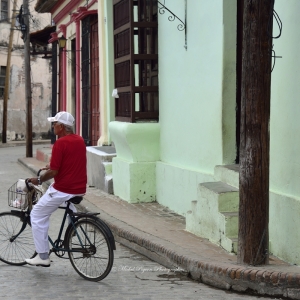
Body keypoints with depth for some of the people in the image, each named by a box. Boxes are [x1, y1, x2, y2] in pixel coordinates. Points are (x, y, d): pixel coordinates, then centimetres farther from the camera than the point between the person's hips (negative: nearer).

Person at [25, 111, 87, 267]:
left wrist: (38, 180, -3)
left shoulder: (60, 143, -17)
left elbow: (53, 172, -19)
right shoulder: (80, 140, 8)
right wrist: (51, 167, 26)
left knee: (37, 216, 7)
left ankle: (42, 256, 7)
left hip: (63, 190, -8)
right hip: (80, 189, 8)